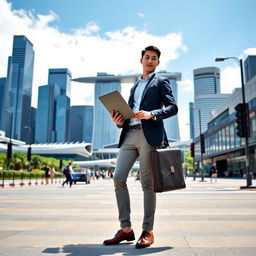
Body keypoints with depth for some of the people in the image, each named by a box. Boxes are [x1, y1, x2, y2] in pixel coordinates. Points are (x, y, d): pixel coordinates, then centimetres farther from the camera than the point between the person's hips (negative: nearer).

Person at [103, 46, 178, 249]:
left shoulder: (161, 82, 12)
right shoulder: (135, 86, 29)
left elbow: (173, 107, 0)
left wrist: (151, 114, -16)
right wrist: (120, 121, 5)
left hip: (149, 135, -6)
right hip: (129, 135, 6)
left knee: (147, 183, -5)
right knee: (118, 178, -4)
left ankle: (148, 231, 5)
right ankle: (126, 229, 5)